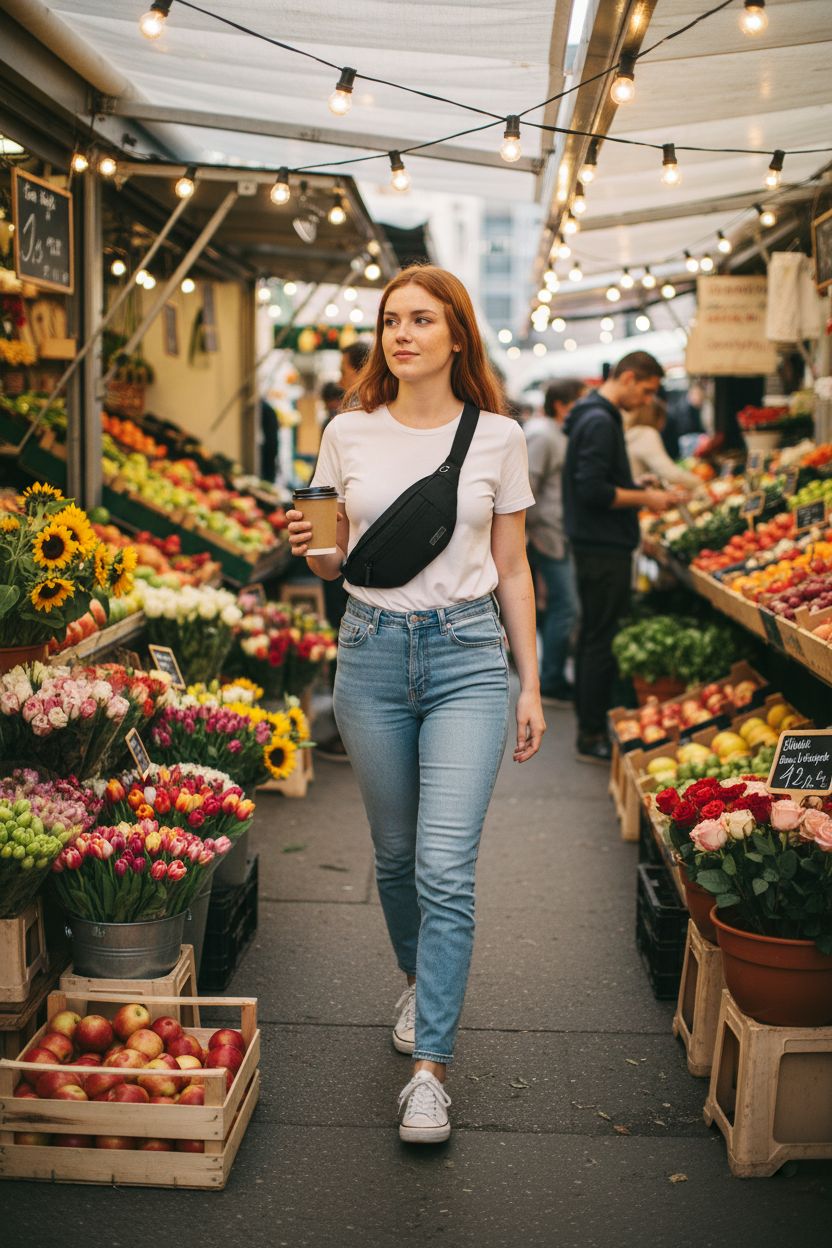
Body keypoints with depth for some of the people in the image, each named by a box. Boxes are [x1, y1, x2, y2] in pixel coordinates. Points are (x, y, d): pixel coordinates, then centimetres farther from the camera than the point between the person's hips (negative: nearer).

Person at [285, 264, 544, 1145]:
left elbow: (512, 568, 6)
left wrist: (531, 686, 5)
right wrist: (309, 549, -11)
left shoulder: (498, 437, 0)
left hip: (468, 655, -2)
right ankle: (419, 982, 42)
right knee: (396, 854, 14)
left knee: (446, 866, -11)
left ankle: (429, 1067, -3)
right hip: (371, 652, 2)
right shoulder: (348, 434, 4)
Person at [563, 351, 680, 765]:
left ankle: (589, 722, 26)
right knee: (603, 640, -6)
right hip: (604, 548, -11)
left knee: (593, 635, 16)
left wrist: (638, 490, 13)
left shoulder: (595, 416, 16)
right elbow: (593, 491, -24)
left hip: (595, 545, 11)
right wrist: (646, 498, -15)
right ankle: (593, 735, 0)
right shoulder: (600, 422, -17)